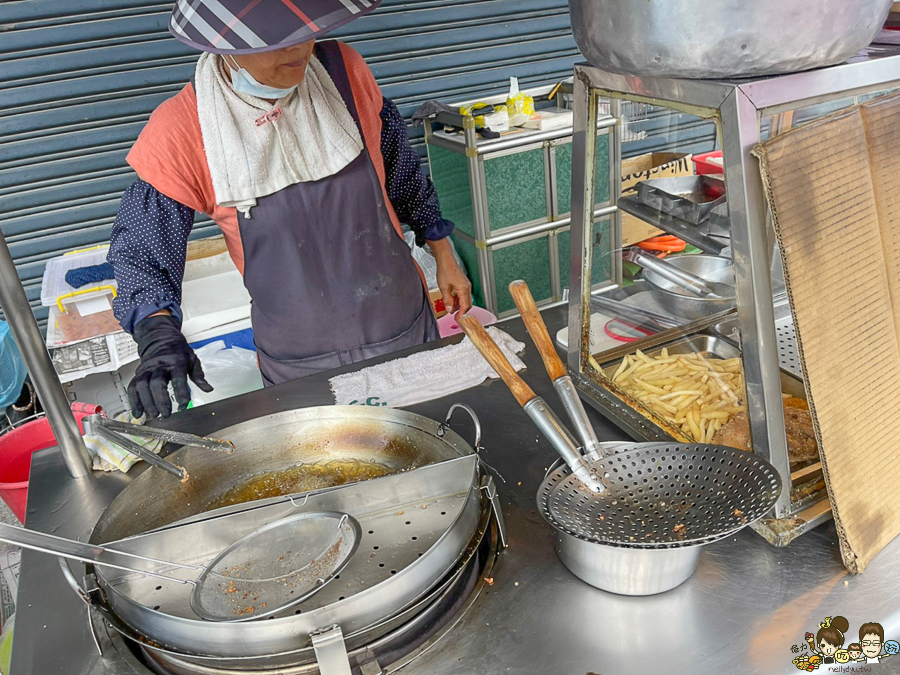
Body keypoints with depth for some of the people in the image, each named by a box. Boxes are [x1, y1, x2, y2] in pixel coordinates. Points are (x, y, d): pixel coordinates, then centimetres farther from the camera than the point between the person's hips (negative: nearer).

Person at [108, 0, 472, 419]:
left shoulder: (343, 71, -9)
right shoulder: (181, 131, -15)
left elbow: (402, 171, 5)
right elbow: (140, 249, -7)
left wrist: (444, 257, 11)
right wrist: (159, 334, -25)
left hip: (407, 331, 3)